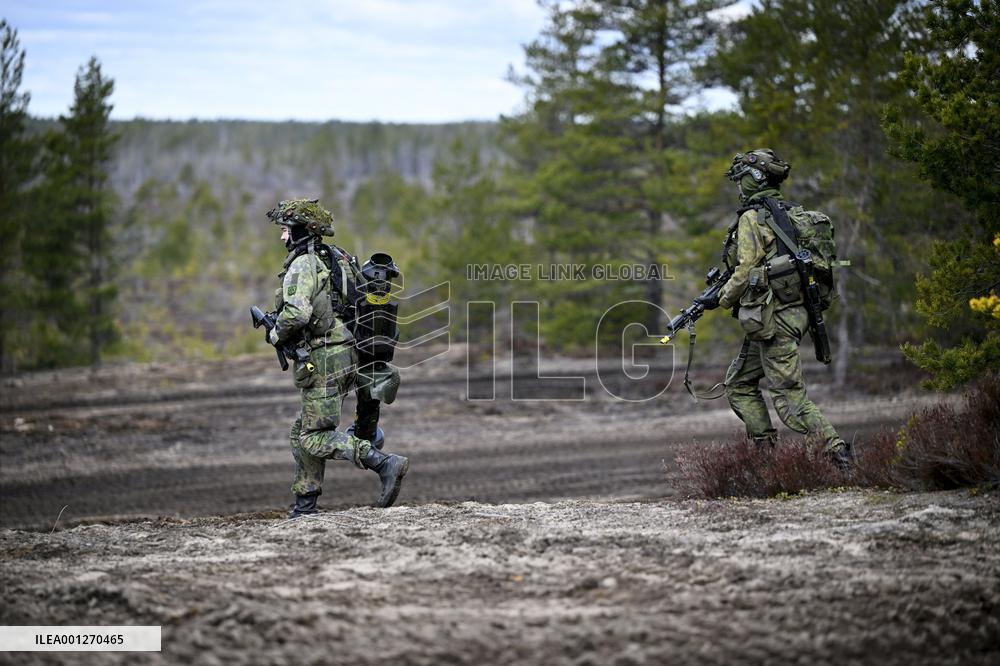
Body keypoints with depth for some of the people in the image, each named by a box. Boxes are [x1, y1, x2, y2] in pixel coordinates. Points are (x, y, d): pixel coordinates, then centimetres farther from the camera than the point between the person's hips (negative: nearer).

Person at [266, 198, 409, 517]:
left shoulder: (302, 265, -11)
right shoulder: (337, 258, 17)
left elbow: (297, 314, -25)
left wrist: (275, 335, -6)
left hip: (324, 359, -9)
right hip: (350, 355, 9)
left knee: (316, 438, -9)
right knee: (302, 432, 18)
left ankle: (385, 464, -20)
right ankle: (305, 506, 22)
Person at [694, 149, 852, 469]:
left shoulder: (752, 218, -13)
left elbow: (747, 271, -18)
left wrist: (720, 299, -3)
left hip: (772, 320, -10)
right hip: (791, 310, 10)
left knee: (790, 397, -9)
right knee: (739, 384, 18)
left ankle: (838, 452, -15)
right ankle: (766, 450, 15)